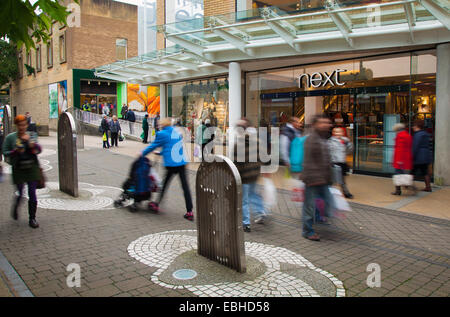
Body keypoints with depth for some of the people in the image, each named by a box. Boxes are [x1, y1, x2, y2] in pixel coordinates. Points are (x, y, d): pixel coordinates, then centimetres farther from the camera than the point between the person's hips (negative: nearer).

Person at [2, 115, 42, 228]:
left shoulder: (32, 135, 8)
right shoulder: (10, 137, 3)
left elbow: (38, 150, -2)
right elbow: (5, 153, 3)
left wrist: (29, 142, -18)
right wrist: (15, 151, -15)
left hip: (32, 168, 1)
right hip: (18, 169, -1)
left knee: (32, 194, -1)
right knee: (20, 193, 6)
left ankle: (32, 218, 8)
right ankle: (15, 208, 40)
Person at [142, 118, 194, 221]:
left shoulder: (162, 134, -5)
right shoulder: (176, 132, 14)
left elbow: (153, 146, 4)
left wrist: (142, 153, 19)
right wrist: (161, 152, 37)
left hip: (171, 164, -4)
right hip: (182, 162, 5)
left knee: (165, 184, 12)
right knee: (185, 186, 4)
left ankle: (157, 205, 27)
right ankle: (189, 212, 4)